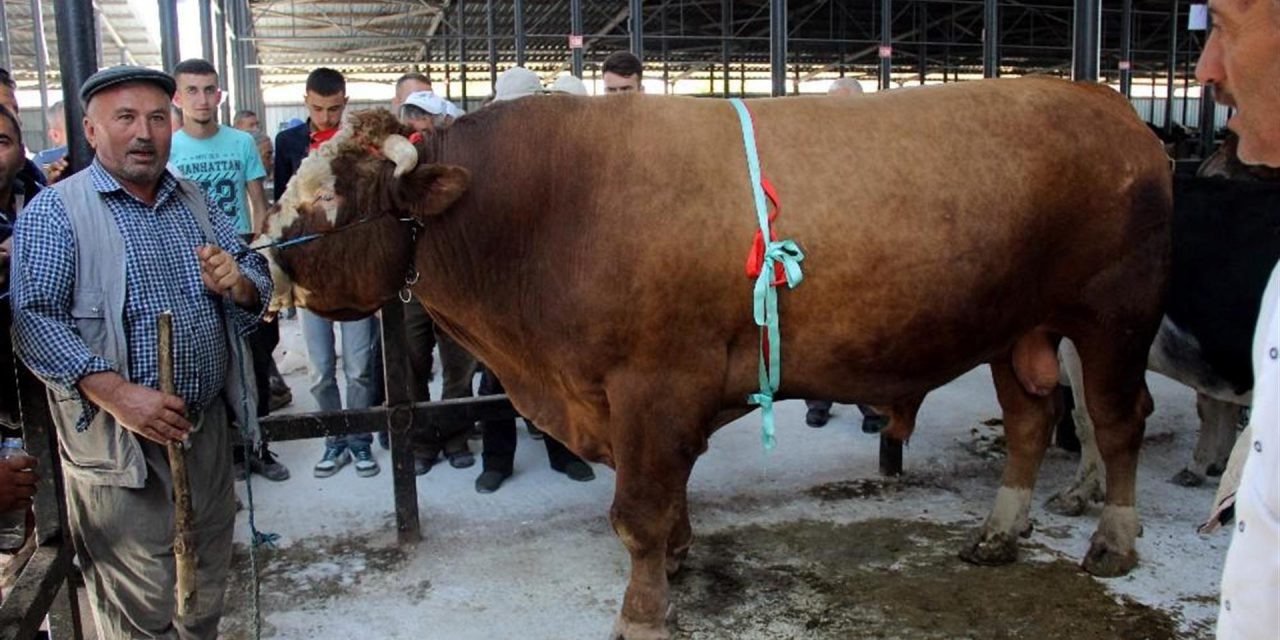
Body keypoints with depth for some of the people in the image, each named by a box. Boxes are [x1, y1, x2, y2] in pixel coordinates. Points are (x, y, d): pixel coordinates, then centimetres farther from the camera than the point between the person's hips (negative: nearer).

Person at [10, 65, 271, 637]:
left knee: (208, 588, 18)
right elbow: (35, 321, -15)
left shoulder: (195, 202, 11)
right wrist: (118, 395, -26)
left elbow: (257, 284, 13)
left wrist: (238, 283, -12)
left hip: (207, 424, 6)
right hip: (118, 439, -5)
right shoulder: (53, 212, -6)